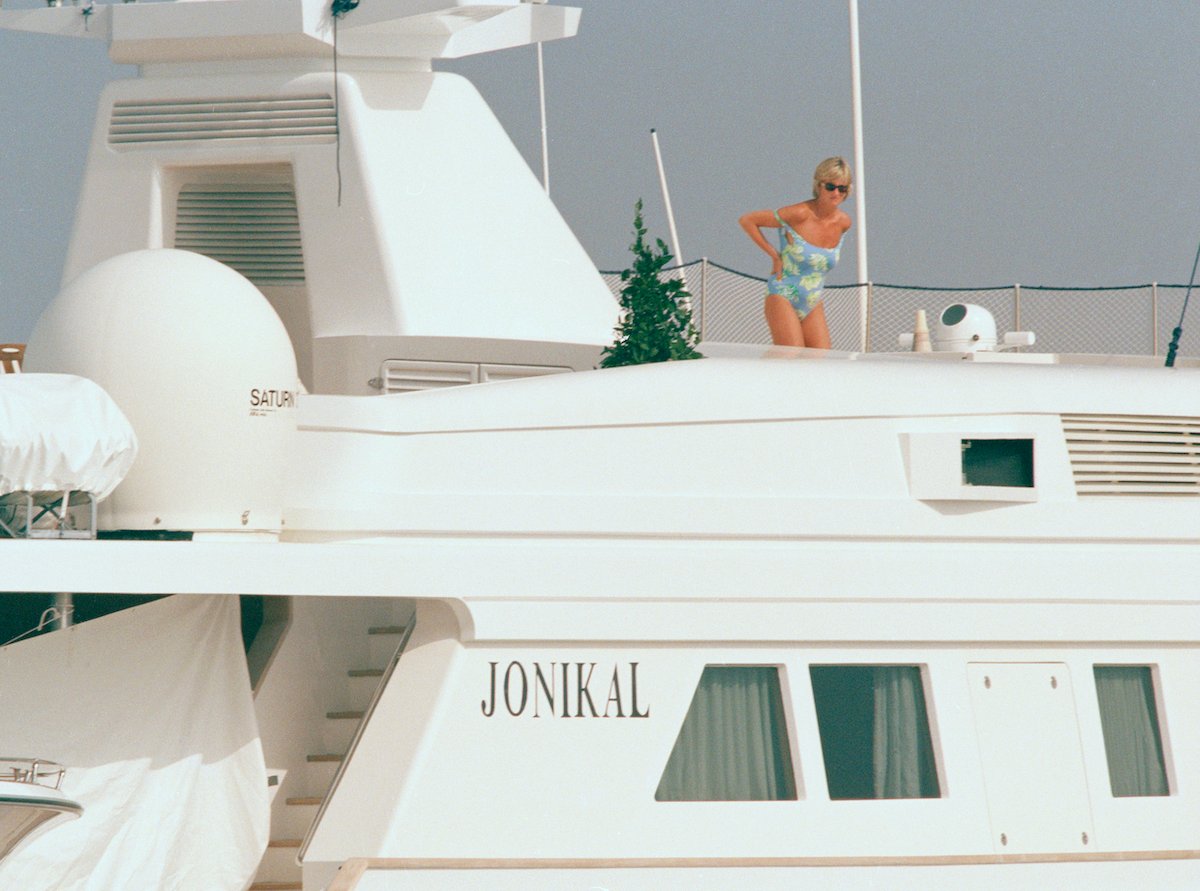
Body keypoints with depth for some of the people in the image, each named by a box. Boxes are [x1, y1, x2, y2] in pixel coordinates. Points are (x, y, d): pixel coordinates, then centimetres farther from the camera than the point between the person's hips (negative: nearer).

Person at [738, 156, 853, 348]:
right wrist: (774, 255, -9)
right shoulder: (800, 214, -17)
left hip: (813, 305, 6)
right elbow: (747, 220, -10)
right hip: (783, 298, -6)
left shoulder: (843, 222, 0)